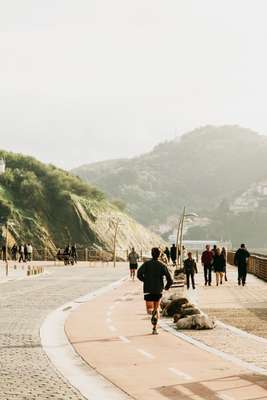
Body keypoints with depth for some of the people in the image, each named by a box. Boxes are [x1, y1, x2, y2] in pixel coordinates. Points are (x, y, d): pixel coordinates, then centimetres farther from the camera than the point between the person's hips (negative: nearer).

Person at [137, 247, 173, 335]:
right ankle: (155, 328, 9)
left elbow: (139, 274, -13)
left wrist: (144, 280, 7)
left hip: (148, 290, -1)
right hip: (159, 291, 1)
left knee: (149, 310, 1)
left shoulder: (146, 264, 1)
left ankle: (153, 312, -36)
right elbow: (170, 280, -5)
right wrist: (167, 287, 16)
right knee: (156, 308, 18)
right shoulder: (162, 266, 0)